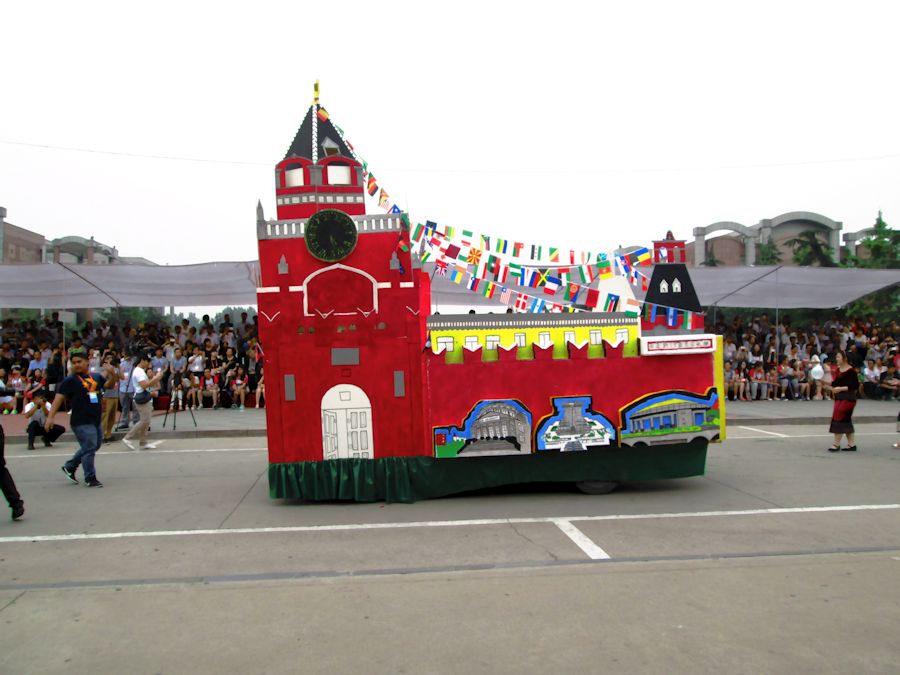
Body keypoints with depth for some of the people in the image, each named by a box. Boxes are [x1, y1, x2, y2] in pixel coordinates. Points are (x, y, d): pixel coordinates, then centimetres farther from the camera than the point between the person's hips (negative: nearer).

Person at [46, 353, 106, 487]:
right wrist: (50, 417, -21)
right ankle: (90, 478, 8)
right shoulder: (70, 380, -6)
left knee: (94, 446, 18)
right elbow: (59, 398, -11)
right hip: (81, 422, -7)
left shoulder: (96, 377, 9)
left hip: (96, 420, 7)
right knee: (89, 448, -6)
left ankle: (69, 467, 35)